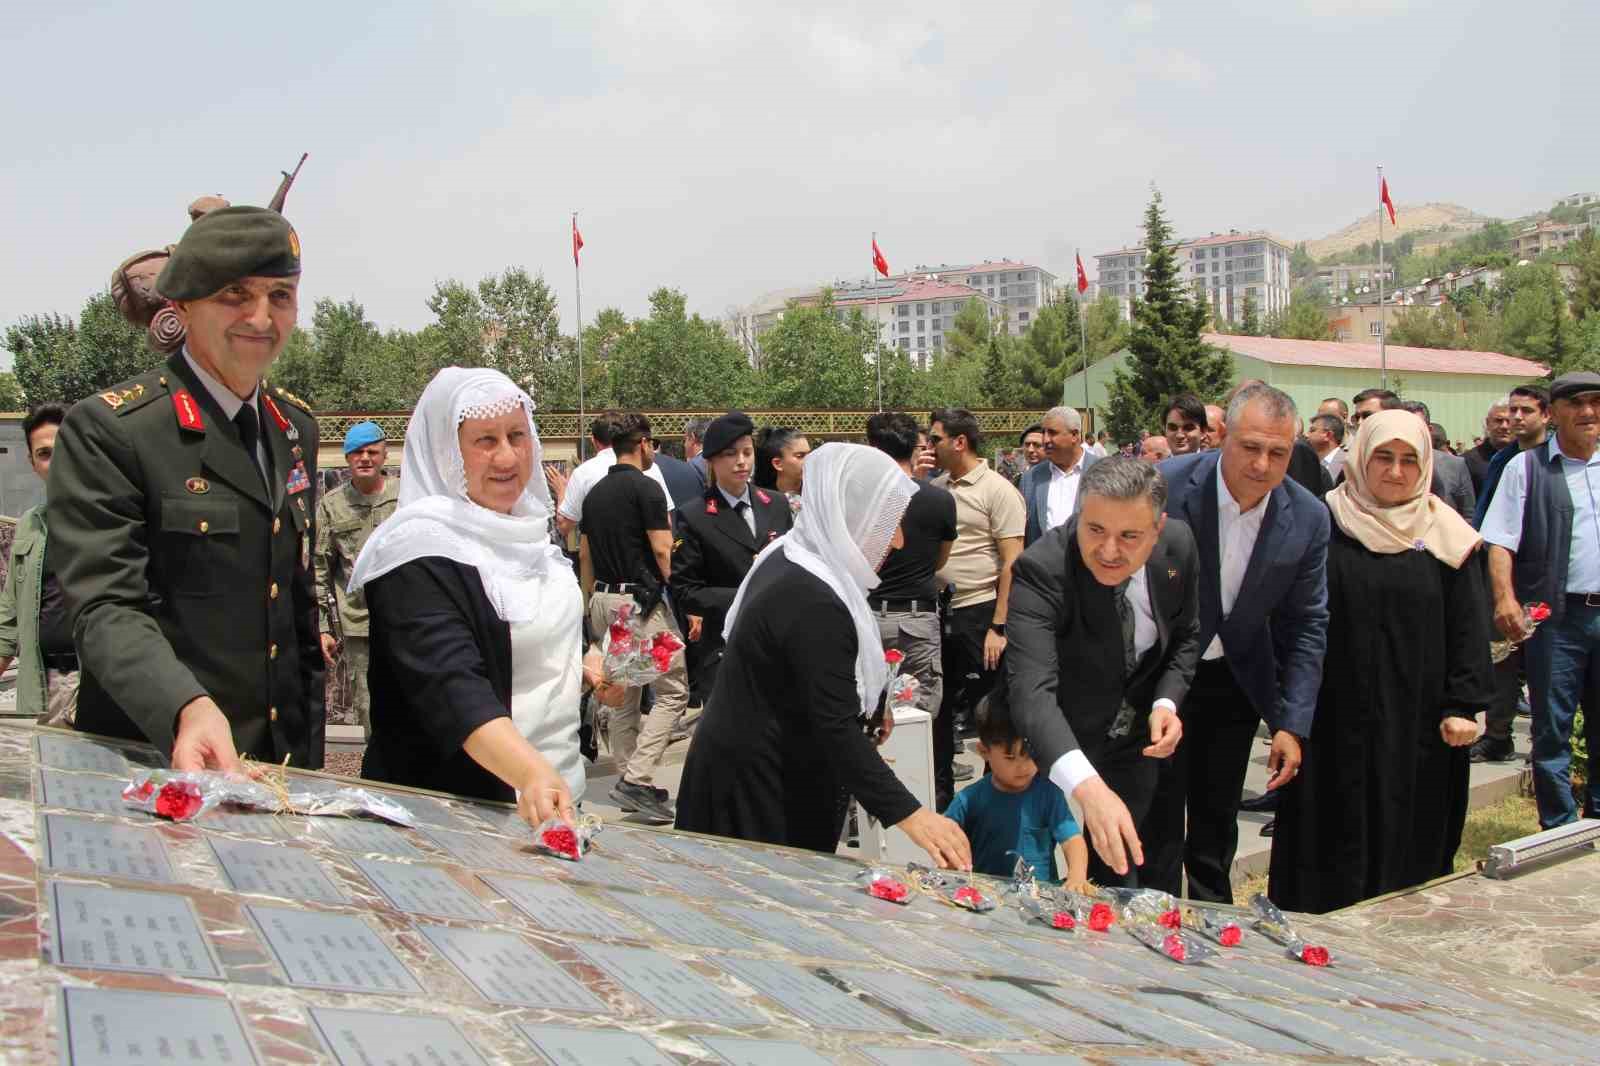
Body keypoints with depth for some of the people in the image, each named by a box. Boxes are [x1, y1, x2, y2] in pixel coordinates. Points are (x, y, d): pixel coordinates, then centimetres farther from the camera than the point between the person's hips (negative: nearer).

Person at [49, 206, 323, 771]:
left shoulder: (297, 426, 8)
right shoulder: (105, 429, -12)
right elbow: (106, 608, -19)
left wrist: (309, 749, 14)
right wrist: (189, 708, -36)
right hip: (155, 762, -5)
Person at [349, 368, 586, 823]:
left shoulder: (526, 527, 4)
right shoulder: (421, 555, -21)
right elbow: (450, 683, -34)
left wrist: (588, 666, 1)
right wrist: (530, 772, -49)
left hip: (555, 784, 8)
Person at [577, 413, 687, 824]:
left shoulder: (594, 493, 12)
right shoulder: (644, 488, -10)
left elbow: (584, 556, 15)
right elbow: (663, 552, -15)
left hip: (604, 600, 8)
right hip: (641, 601, -8)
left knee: (623, 695, 14)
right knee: (672, 690, -3)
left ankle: (628, 780, 18)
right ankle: (637, 779, -12)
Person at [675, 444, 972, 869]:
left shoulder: (788, 559, 4)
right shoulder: (815, 602, -27)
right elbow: (837, 728, -30)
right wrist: (909, 814, -32)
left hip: (744, 759, 10)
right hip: (759, 786, -10)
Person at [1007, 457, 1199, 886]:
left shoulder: (1179, 546, -17)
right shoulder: (1040, 570, -34)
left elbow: (1185, 637, 2)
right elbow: (1032, 690, -45)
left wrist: (1166, 703, -17)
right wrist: (1087, 786, -60)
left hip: (1136, 733, 4)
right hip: (1058, 739, -3)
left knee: (1118, 860, 17)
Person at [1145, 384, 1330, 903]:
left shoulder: (1308, 517, -11)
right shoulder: (1166, 485, -22)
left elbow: (1306, 625, -2)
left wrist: (1293, 724, -7)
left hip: (1236, 680, 4)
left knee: (1218, 826, 17)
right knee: (1158, 826, 0)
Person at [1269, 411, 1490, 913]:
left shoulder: (1446, 536, 3)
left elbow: (1467, 626, 2)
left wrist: (1463, 705, -5)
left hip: (1417, 717, 1)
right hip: (1338, 715, -1)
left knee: (1410, 833, 6)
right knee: (1335, 833, 4)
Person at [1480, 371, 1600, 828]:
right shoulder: (1526, 468, -1)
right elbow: (1500, 541, -6)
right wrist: (1505, 598, -19)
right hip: (1555, 616, -4)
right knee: (1552, 729, 3)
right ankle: (1560, 831, 14)